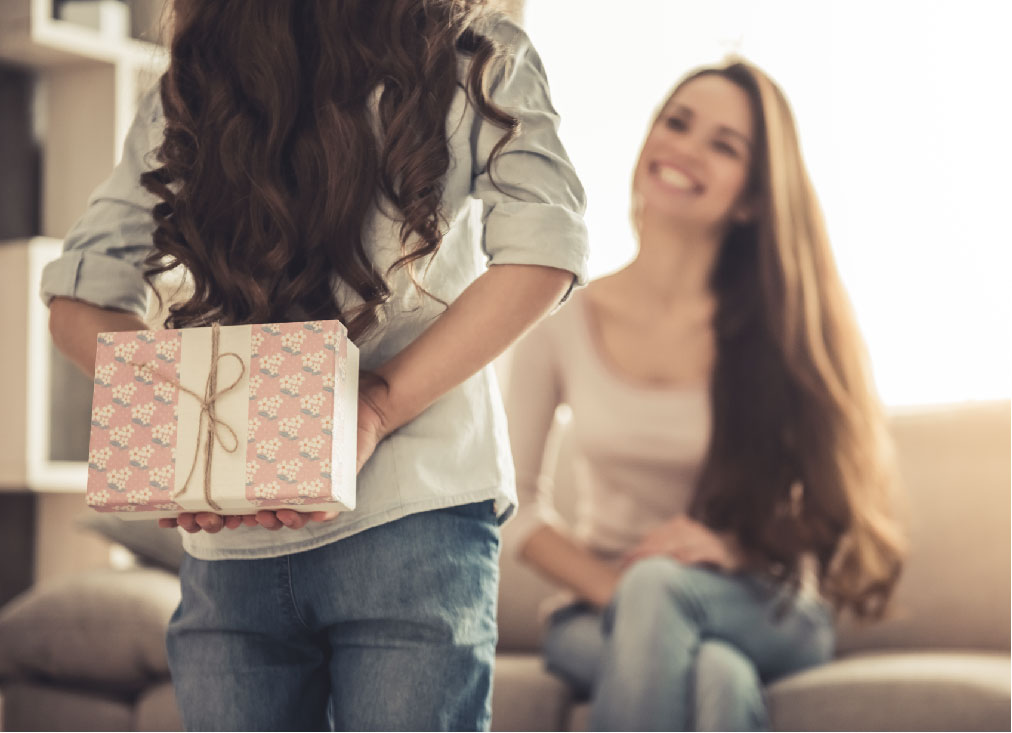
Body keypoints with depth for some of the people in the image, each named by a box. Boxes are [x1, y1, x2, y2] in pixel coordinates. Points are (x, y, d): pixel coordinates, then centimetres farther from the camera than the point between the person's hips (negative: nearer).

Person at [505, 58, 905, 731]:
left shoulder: (785, 325, -1)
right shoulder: (563, 321, 2)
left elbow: (838, 497, 1)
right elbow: (515, 498, 5)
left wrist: (734, 549, -17)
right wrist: (607, 586, -12)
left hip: (766, 618, 0)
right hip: (602, 618, 1)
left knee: (659, 588, -36)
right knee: (716, 673, -36)